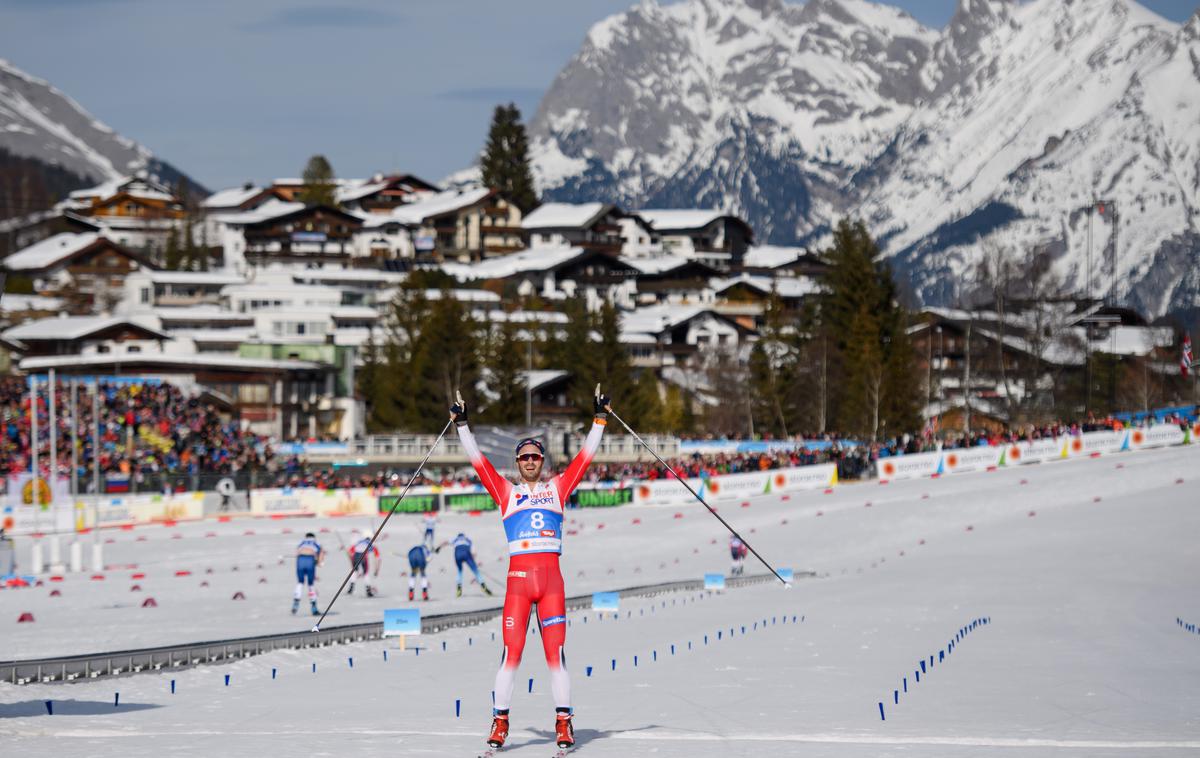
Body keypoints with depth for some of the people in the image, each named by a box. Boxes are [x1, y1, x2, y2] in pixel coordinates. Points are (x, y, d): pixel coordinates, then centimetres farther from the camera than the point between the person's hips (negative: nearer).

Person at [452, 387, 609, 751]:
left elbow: (585, 455, 13)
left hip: (551, 578, 1)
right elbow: (477, 459, 9)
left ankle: (563, 721, 1)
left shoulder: (557, 488, 15)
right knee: (511, 651, -4)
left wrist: (600, 418, 11)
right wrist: (461, 424, 7)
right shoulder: (506, 492, 12)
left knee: (556, 651, -2)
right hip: (518, 577, -1)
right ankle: (500, 721, 2)